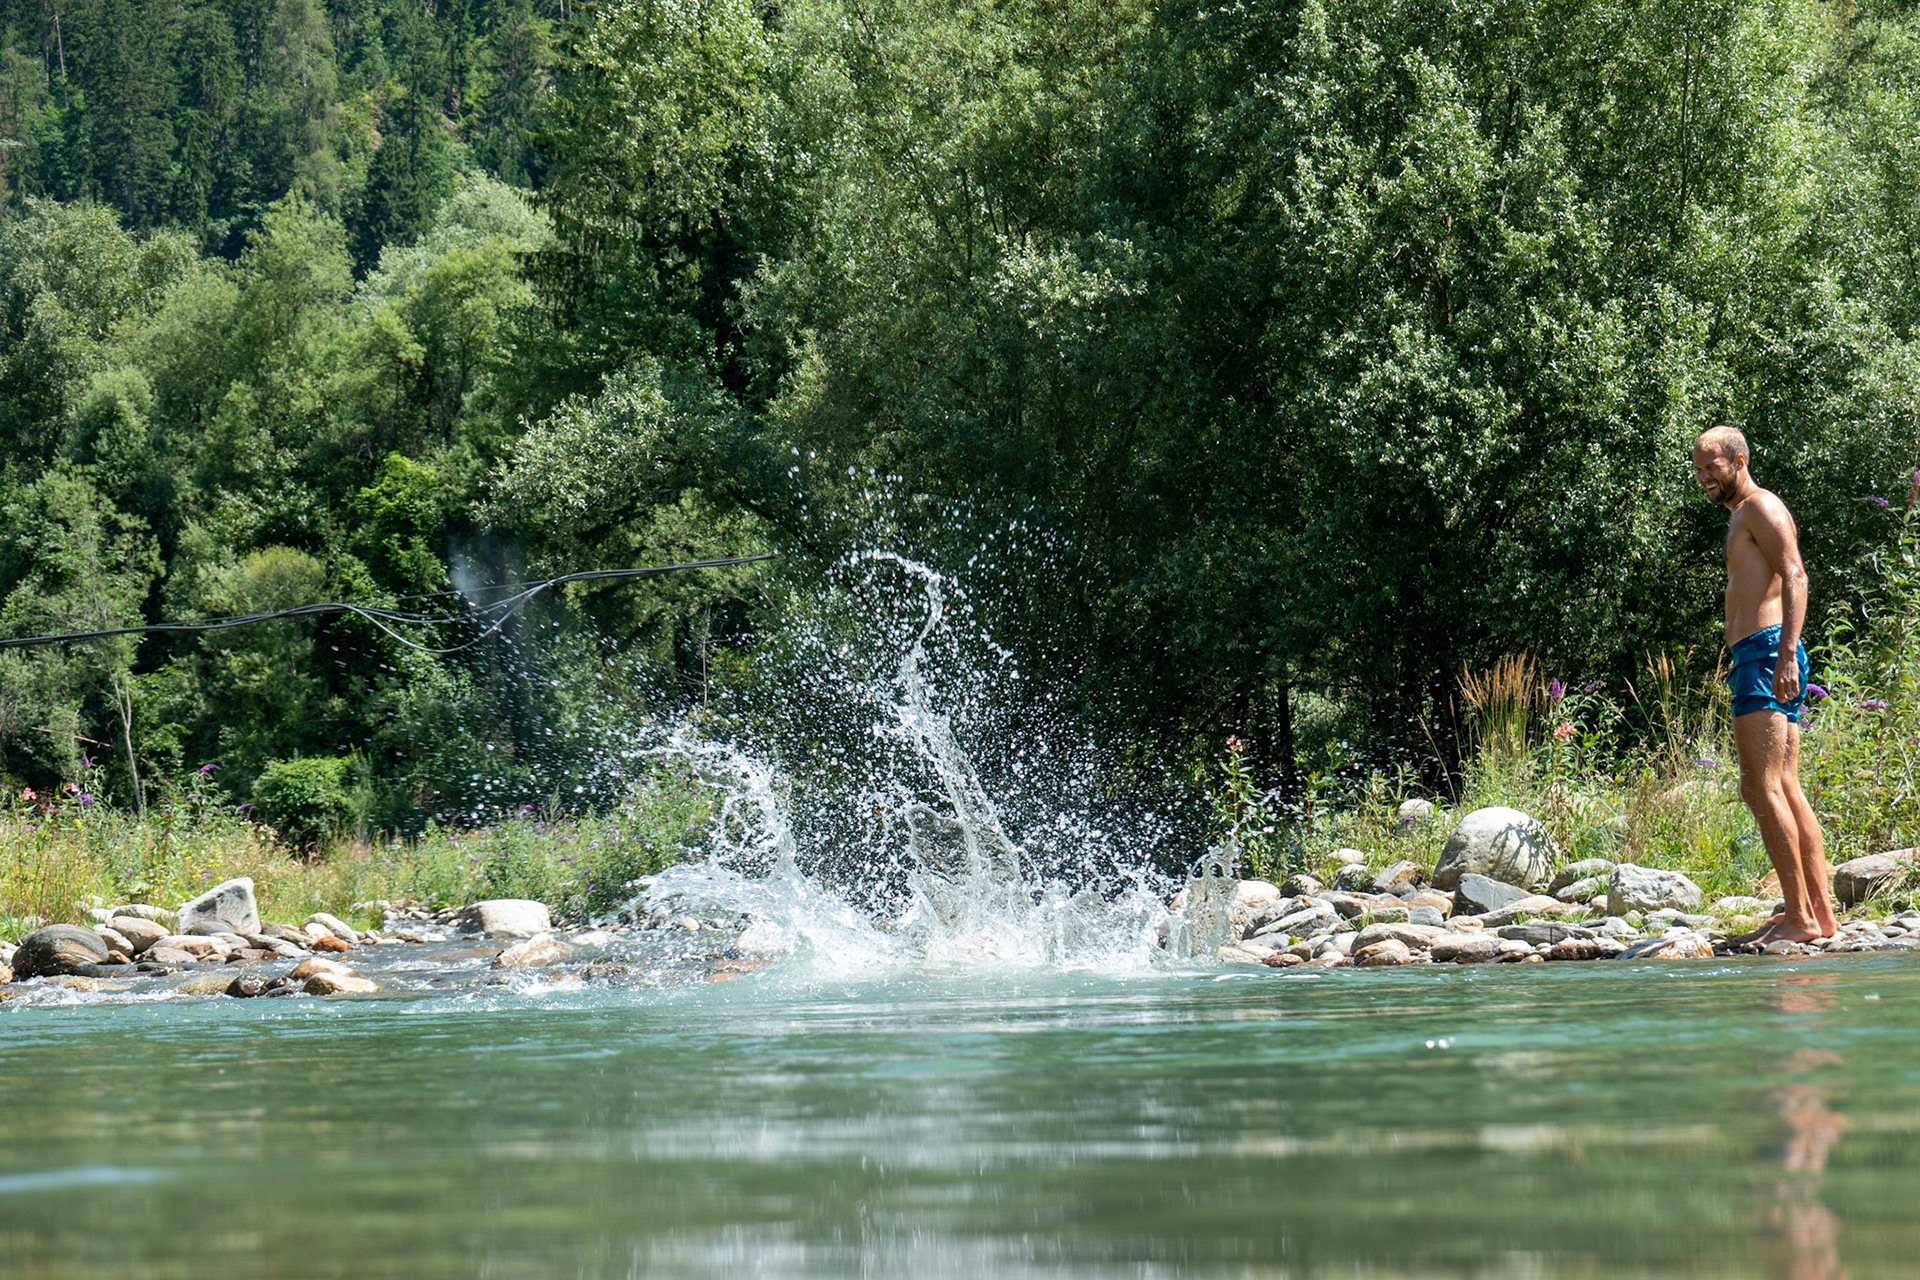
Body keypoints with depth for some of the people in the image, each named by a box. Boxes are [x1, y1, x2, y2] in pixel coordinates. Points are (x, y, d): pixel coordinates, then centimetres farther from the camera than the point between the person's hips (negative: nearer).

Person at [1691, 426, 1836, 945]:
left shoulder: (1761, 507, -4)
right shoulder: (1742, 517, 26)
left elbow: (1795, 577, -17)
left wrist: (1785, 655, -27)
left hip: (1766, 651, -11)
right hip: (1754, 660, 11)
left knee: (1762, 787, -15)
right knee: (1786, 790, 8)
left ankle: (1800, 917, -19)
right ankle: (1820, 912, 7)